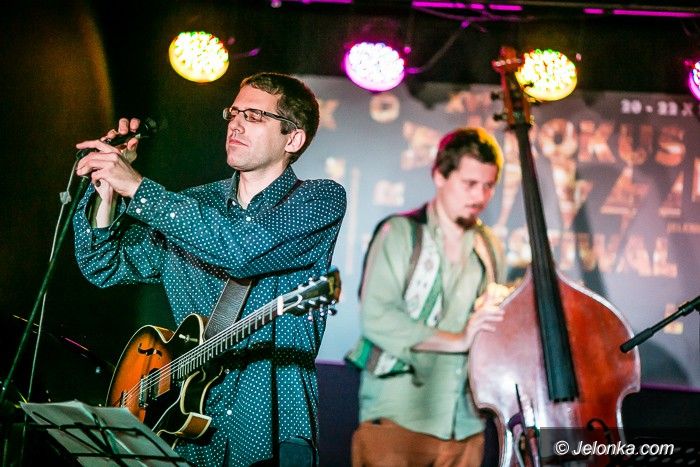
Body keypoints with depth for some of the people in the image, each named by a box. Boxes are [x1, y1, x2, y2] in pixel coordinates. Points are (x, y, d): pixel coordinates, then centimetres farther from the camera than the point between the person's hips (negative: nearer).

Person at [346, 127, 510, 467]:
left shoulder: (490, 249, 13)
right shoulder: (400, 233, -2)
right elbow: (377, 317, -14)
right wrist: (458, 340, -18)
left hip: (465, 426, 5)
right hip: (397, 417, -5)